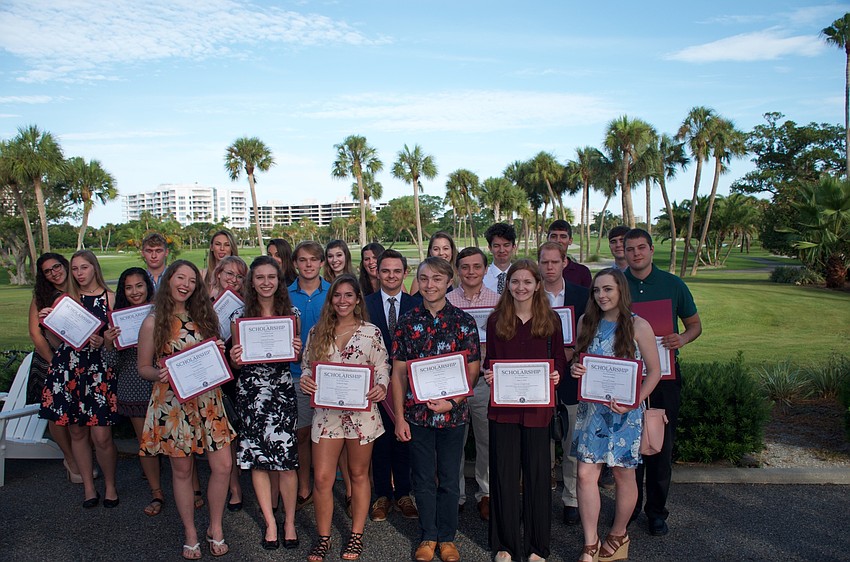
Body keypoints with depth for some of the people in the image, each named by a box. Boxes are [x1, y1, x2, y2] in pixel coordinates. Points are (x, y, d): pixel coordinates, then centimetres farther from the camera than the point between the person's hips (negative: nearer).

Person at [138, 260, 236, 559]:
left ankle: (215, 528, 21)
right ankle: (191, 533, 26)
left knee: (223, 466, 0)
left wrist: (219, 352, -4)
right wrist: (158, 374, -20)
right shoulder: (153, 323, -4)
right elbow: (143, 367, 1)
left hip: (207, 399, 3)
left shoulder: (202, 317, 7)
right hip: (173, 403, -3)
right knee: (182, 470, 8)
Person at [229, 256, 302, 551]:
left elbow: (296, 355, 9)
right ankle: (270, 522, 19)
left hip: (282, 389, -1)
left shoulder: (291, 313, 4)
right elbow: (236, 358, 8)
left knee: (286, 459, -2)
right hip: (250, 391, 1)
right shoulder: (241, 314, 3)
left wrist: (297, 351, -13)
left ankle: (289, 522, 15)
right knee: (258, 458, 5)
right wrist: (234, 358, -15)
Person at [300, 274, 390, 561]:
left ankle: (356, 535, 27)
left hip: (362, 411, -1)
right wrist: (305, 379, -11)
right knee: (322, 478, 1)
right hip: (326, 411, 2)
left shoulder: (371, 332, -1)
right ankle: (323, 538, 19)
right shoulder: (318, 331, 6)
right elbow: (306, 365, 11)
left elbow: (382, 368, 0)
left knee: (359, 474, 12)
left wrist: (381, 387, -19)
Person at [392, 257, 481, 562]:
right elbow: (398, 371, 1)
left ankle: (447, 537, 29)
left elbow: (473, 369, -2)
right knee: (423, 478, 12)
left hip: (453, 413, -1)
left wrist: (452, 402, -15)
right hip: (417, 412, 1)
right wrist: (400, 417, -2)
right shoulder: (407, 322, 0)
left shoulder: (464, 321, -3)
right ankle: (427, 536, 30)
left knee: (449, 479, 12)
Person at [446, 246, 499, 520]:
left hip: (486, 379, 0)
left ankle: (486, 493, 27)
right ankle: (455, 495, 25)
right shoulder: (446, 301, 2)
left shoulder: (497, 301, 2)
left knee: (487, 440, 10)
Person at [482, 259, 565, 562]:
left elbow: (560, 360, 8)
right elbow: (489, 361, 8)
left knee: (537, 474, 7)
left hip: (538, 407, 0)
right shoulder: (496, 320, 3)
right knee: (504, 475, 7)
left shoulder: (551, 320, 2)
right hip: (503, 407, 1)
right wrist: (488, 374, -12)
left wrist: (557, 375, -13)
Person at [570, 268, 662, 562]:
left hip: (624, 413, -3)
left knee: (624, 475, 11)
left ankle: (618, 535, 34)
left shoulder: (638, 326, -8)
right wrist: (575, 369, -8)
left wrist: (634, 402, -17)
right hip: (591, 409, 3)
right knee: (585, 474, -1)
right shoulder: (586, 322, 4)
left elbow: (654, 371, -5)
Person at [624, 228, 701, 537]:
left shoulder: (673, 285, 2)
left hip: (663, 372, 0)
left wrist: (683, 338, -14)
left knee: (662, 442, 5)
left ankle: (656, 510, 19)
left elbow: (695, 324, 8)